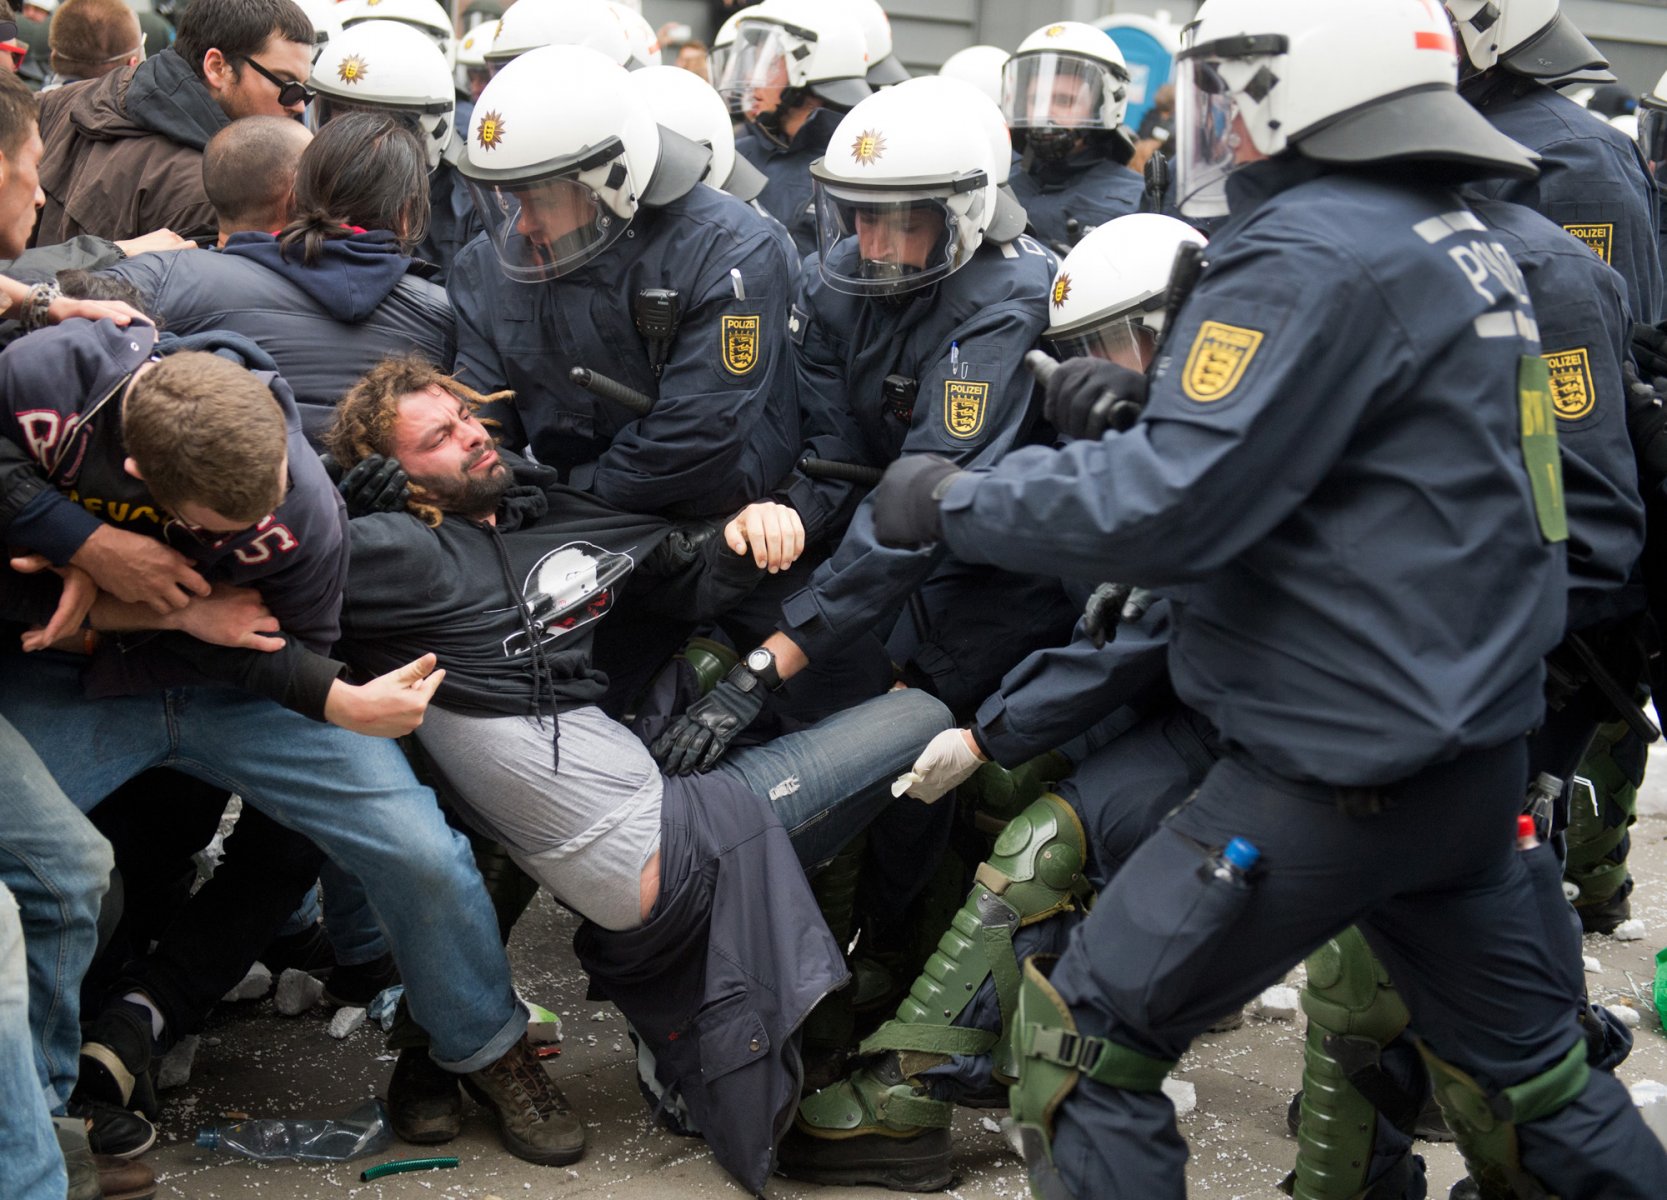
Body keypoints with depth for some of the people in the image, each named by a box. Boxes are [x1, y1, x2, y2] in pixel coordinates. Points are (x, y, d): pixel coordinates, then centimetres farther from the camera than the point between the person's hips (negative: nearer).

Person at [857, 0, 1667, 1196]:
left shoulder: (1317, 256, -17)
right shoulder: (1457, 245, 11)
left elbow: (1173, 503, -23)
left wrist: (955, 497, -12)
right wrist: (1154, 391, 12)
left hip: (1342, 771, -9)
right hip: (1476, 760, 9)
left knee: (1089, 1035, 2)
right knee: (1527, 1074, 20)